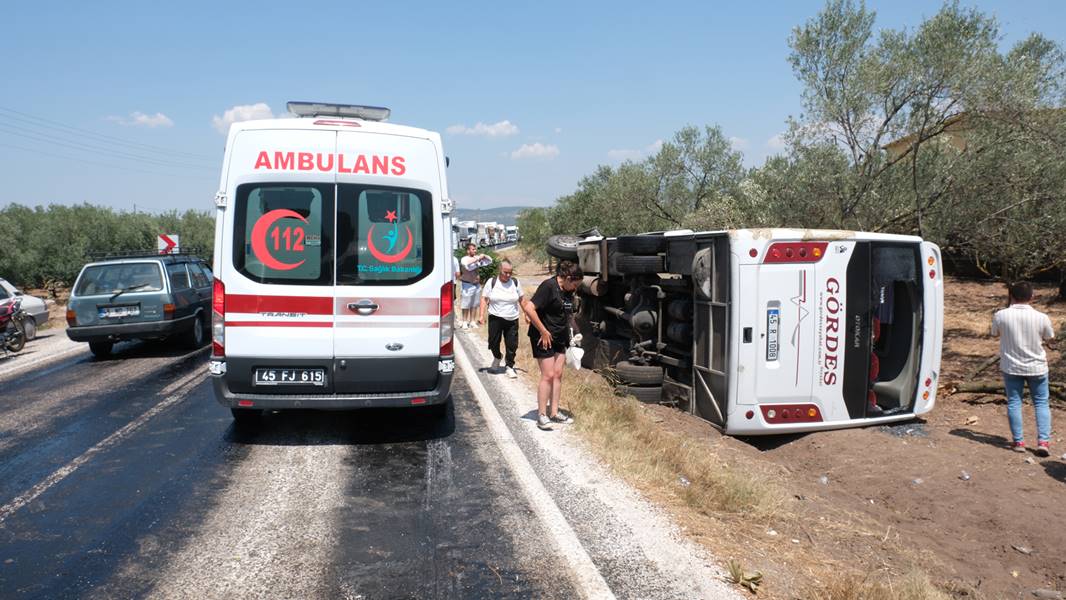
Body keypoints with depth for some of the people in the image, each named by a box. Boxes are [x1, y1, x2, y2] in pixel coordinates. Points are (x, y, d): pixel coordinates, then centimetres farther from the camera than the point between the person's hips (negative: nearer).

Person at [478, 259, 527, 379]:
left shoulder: (515, 282, 4)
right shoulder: (491, 282, -2)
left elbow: (521, 300, 12)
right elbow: (484, 299, 0)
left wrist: (526, 314, 11)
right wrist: (482, 315, -8)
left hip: (512, 319, 1)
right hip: (495, 317, -1)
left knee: (512, 344, 0)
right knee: (493, 342, 2)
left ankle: (509, 367, 15)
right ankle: (497, 357, 33)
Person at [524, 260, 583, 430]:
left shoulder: (568, 291, 9)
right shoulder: (548, 286, -18)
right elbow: (529, 308, -25)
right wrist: (543, 332, -20)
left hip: (560, 338, 8)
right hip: (544, 338, -8)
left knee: (558, 374, 8)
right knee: (548, 375, -7)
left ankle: (554, 412, 17)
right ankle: (542, 415, 2)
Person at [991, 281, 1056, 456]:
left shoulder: (1000, 315, -13)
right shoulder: (1041, 317, -13)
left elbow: (995, 333, 6)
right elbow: (1049, 337, 5)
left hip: (1011, 367, 0)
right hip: (1036, 367, 0)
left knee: (1014, 403, 9)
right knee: (1041, 403, 12)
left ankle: (1018, 442, 11)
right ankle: (1043, 441, 4)